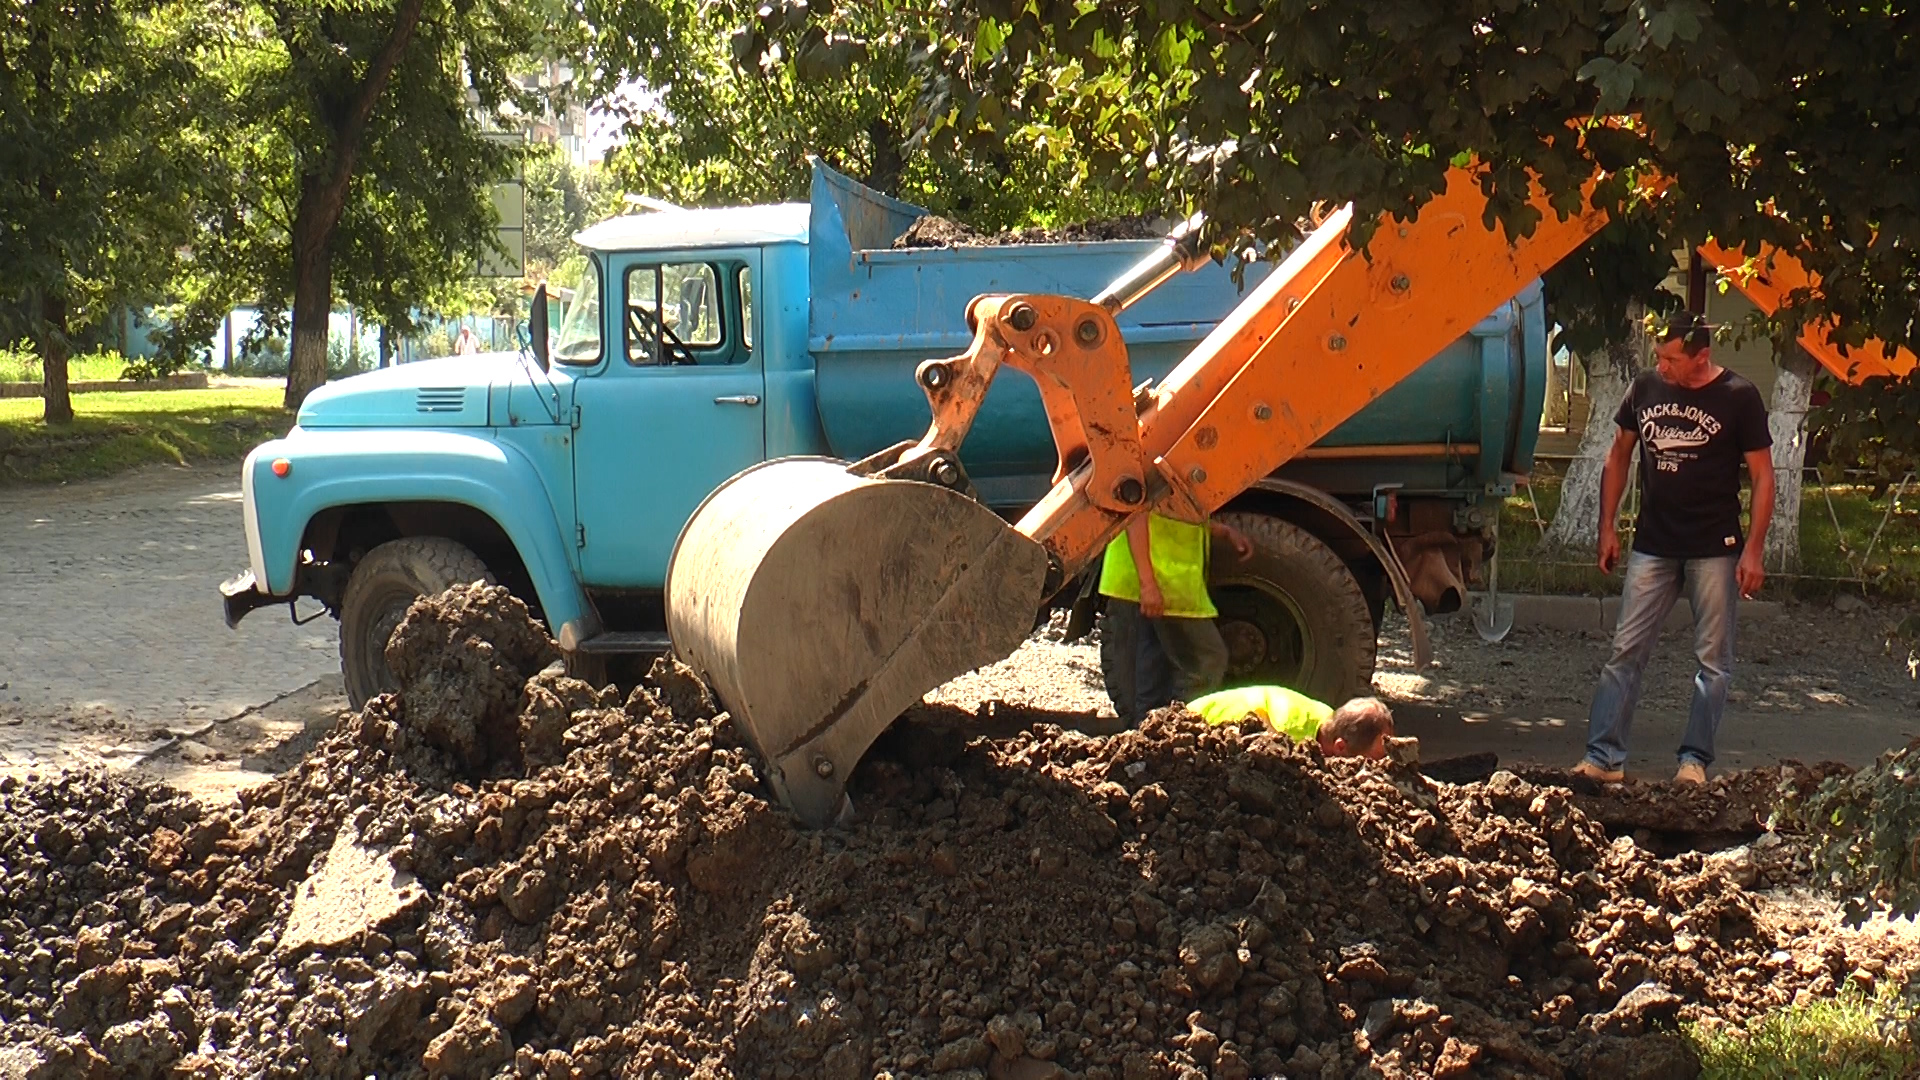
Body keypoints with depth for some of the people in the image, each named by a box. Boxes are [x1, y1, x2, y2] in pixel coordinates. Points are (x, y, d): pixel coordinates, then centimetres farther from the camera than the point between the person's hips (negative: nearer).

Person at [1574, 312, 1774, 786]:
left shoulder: (1738, 397, -6)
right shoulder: (1645, 388, 3)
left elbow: (1762, 476, -3)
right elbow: (1618, 456, 14)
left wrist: (1753, 549, -9)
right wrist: (1607, 527, 9)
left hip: (1715, 550, -2)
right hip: (1652, 546, 3)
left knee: (1713, 661, 4)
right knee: (1625, 653, -1)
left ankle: (1695, 760, 13)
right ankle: (1604, 756, 1)